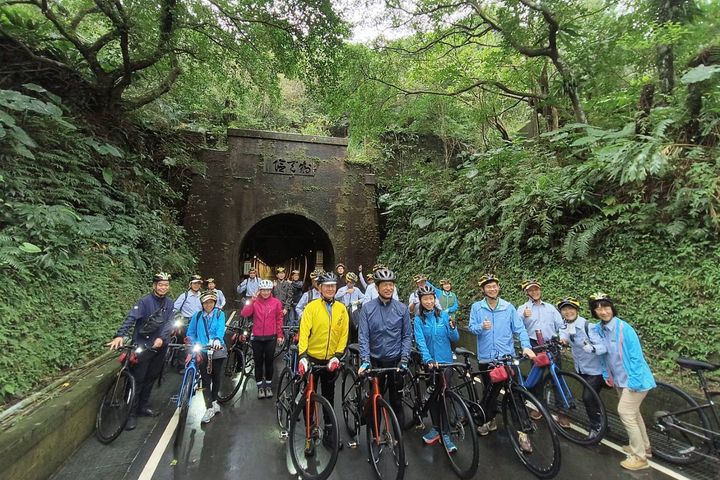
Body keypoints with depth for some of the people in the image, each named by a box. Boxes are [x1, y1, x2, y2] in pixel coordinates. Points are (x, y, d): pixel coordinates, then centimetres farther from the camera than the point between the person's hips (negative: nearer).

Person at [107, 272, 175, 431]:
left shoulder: (169, 303, 1)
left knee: (151, 378, 16)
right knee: (138, 380, 1)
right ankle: (132, 413, 14)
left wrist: (161, 338, -23)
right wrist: (120, 335, -40)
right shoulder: (145, 301, -14)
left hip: (159, 346, 5)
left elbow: (169, 322, -7)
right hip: (142, 346, -5)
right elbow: (131, 318, -25)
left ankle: (144, 406, 32)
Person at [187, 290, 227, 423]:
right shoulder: (197, 316, 6)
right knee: (205, 379, 0)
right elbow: (190, 333, 9)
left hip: (217, 350, 0)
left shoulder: (219, 314, 0)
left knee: (216, 377, 11)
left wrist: (217, 339, -34)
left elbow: (221, 329, -15)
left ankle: (214, 401, 34)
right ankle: (210, 408, 8)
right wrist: (195, 345, -7)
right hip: (202, 351, 1)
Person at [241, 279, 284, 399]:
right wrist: (252, 300, -23)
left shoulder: (276, 302, -4)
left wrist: (280, 335, 2)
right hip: (257, 337, 0)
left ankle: (268, 385, 28)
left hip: (271, 337, 0)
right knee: (258, 362, 10)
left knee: (269, 362, 11)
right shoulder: (254, 302, -4)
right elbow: (243, 314, -18)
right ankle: (260, 386, 25)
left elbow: (279, 319, 2)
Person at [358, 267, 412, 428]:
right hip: (375, 361, 0)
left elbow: (407, 335, 1)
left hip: (396, 361, 0)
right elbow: (363, 336, -9)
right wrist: (365, 360, -17)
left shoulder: (402, 309, -3)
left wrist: (404, 358, -9)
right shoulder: (367, 308, -6)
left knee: (396, 402, 10)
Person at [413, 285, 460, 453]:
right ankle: (436, 428, 30)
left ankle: (444, 433, 10)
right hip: (430, 362, 1)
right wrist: (428, 359, -30)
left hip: (446, 361, -1)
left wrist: (453, 328, -23)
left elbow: (455, 339, -2)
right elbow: (420, 342, -16)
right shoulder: (418, 319, -5)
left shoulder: (444, 315, -3)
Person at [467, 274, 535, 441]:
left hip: (507, 356, -1)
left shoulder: (508, 307, 0)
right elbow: (471, 327, -4)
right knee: (489, 390, 15)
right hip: (486, 357, 1)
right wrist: (482, 327, -26)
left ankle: (522, 430, 13)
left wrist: (526, 346, -19)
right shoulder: (476, 307, -1)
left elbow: (519, 328, -3)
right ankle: (489, 420, 35)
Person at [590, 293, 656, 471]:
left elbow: (636, 356, -20)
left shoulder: (624, 328, -24)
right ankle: (644, 446, 39)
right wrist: (606, 375, 8)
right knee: (632, 412, 20)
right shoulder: (598, 329, -4)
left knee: (625, 412, -6)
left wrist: (634, 382, -20)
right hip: (619, 379, 7)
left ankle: (639, 457, 10)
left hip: (634, 379, -7)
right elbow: (602, 355, 9)